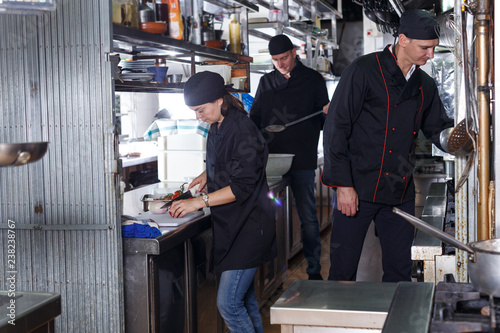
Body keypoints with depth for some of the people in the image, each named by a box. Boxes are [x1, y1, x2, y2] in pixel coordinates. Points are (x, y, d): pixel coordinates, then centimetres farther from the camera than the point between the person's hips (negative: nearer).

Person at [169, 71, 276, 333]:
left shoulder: (243, 132, -19)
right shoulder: (217, 127, 10)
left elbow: (242, 187, -22)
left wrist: (199, 202, -22)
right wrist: (208, 174, 11)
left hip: (248, 227, -9)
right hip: (230, 225, 9)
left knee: (228, 304, -11)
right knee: (245, 299, 15)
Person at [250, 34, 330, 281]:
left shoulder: (312, 80, 5)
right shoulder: (266, 82, 14)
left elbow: (322, 120, 5)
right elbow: (255, 117, 17)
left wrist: (327, 113, -18)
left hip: (302, 160, -3)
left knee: (308, 216, 0)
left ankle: (314, 269, 8)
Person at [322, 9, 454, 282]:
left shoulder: (425, 85, 11)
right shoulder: (364, 70, -8)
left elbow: (438, 129, 21)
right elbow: (336, 128, -10)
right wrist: (343, 184, -14)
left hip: (401, 194, 6)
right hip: (358, 190, -5)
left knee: (400, 273, 11)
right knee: (342, 272, 1)